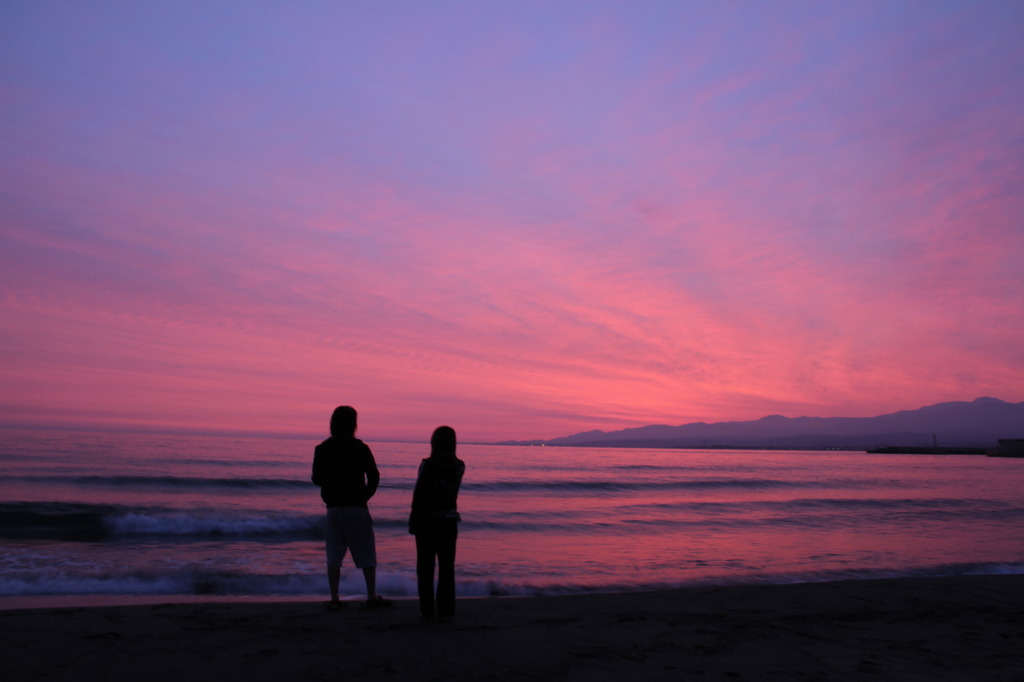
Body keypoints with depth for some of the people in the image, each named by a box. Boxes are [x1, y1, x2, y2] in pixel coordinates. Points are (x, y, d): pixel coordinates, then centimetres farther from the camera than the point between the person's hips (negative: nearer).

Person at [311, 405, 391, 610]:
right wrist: (364, 496, 7)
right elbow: (374, 477, -8)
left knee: (334, 555, 7)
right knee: (367, 554, 7)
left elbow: (317, 479, 5)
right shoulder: (360, 448, -7)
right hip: (356, 507, -3)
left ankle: (334, 599, 5)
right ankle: (372, 597, 10)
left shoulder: (322, 449, 1)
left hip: (333, 507, 3)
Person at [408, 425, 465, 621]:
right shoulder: (459, 467, 0)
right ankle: (445, 610, 11)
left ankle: (427, 610, 6)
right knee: (447, 567, 10)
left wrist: (413, 522, -6)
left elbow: (419, 496, -14)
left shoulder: (428, 465, -14)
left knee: (425, 567, 5)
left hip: (427, 520, -4)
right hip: (449, 522, 4)